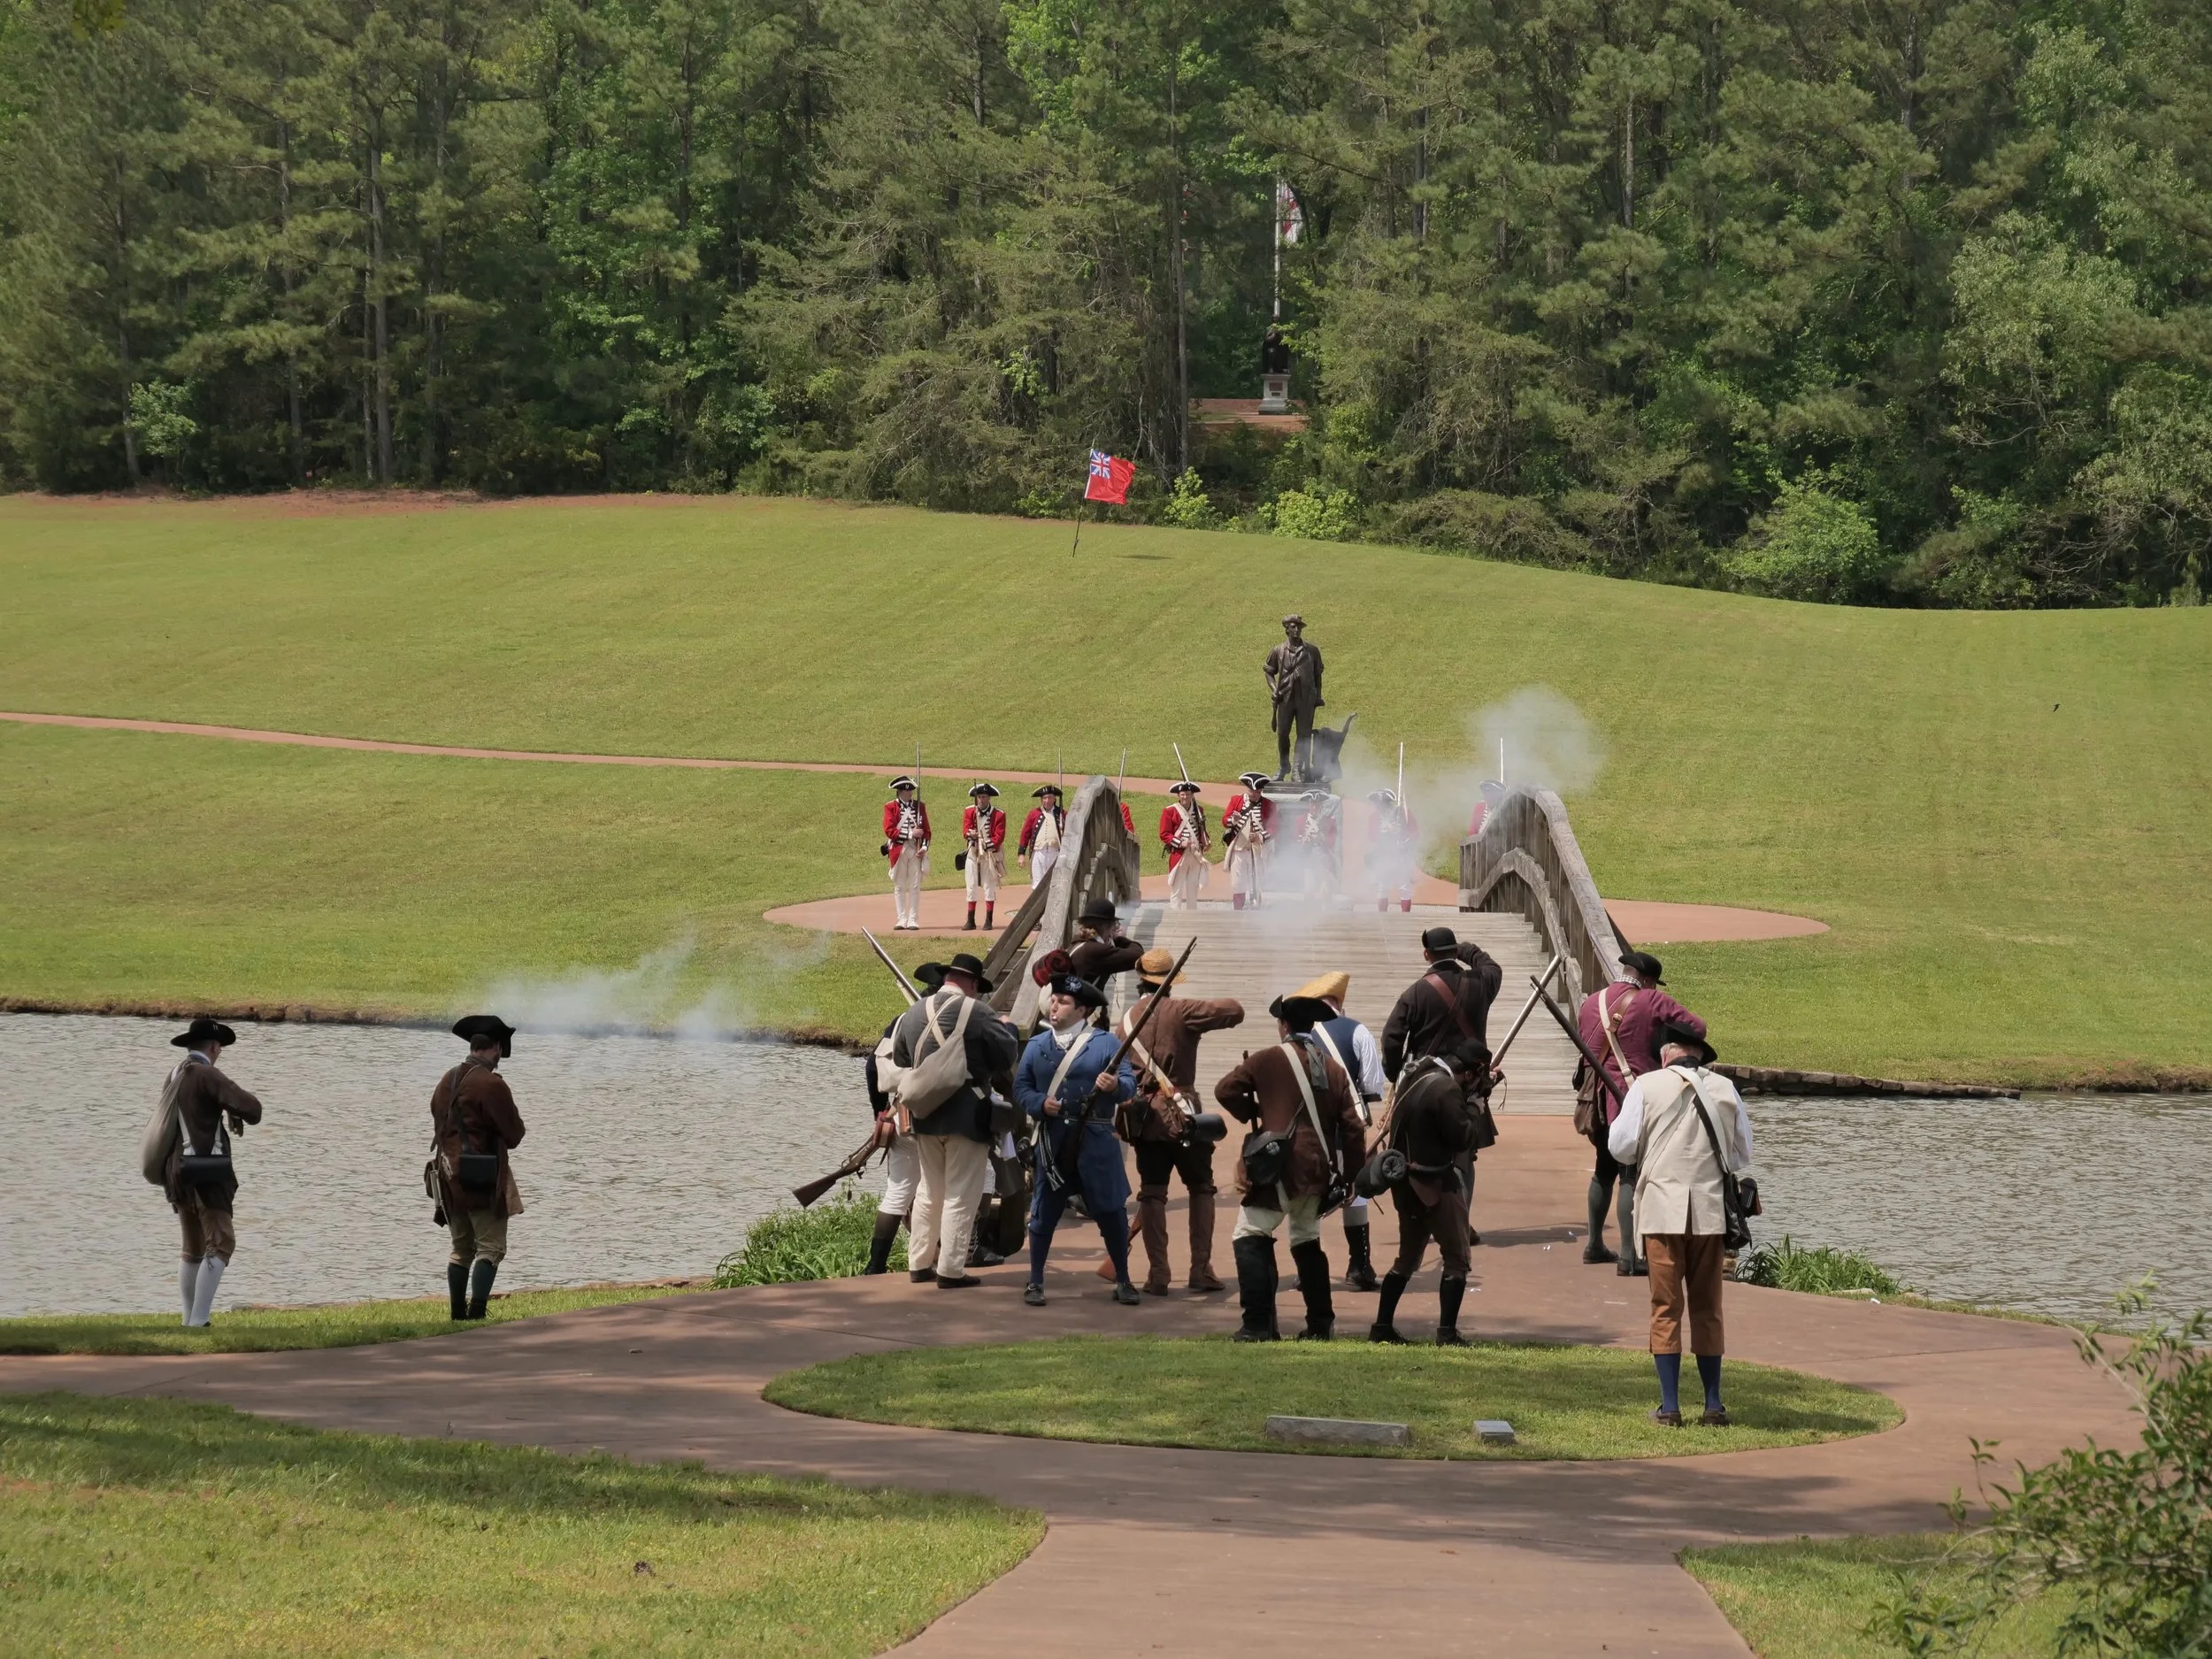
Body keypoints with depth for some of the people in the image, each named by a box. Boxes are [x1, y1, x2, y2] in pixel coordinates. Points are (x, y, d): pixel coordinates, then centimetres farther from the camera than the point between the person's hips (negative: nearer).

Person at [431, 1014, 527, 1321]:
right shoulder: (491, 1084, -15)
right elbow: (513, 1134, -10)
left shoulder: (446, 1081, 9)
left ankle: (458, 1314, 14)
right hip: (483, 1179, -7)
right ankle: (476, 1313, -15)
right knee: (491, 1248, -4)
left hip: (450, 1175, 7)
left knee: (461, 1249, 15)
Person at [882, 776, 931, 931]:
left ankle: (913, 920, 4)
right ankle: (902, 919, 8)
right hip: (898, 850, -2)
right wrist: (910, 834, -14)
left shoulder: (919, 806, 9)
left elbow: (926, 830, 9)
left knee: (915, 886, 0)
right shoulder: (890, 807, 1)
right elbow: (889, 830, -8)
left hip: (916, 850, 2)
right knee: (899, 886, 3)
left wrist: (924, 847, -6)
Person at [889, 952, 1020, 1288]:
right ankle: (950, 1270, -1)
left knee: (928, 1193, 17)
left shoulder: (913, 1013, 5)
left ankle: (919, 1263, 21)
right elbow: (1008, 1055, -8)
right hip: (968, 1117, -6)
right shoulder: (978, 1012, -14)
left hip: (925, 1115, 6)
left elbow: (899, 1060, 14)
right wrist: (1008, 1028, 10)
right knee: (960, 1197, 0)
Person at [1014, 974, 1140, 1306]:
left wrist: (1115, 1086, -28)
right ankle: (1035, 1282, 14)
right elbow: (1020, 1088, 8)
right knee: (1044, 1212, 4)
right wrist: (1040, 1103, -12)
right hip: (1053, 1140, 2)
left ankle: (1123, 1281, 15)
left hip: (1095, 1141, -2)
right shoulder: (1037, 1045, 10)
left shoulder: (1105, 1043, 1)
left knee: (1111, 1211, 3)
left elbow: (1129, 1084, -5)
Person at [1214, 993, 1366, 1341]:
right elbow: (1352, 1127, 7)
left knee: (1250, 1237, -3)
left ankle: (1259, 1324, -14)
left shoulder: (1267, 1060, -4)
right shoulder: (1334, 1069, 9)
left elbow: (1225, 1090, -6)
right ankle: (1321, 1323, 19)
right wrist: (1351, 1177, 12)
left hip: (1280, 1168, -6)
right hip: (1319, 1170, 6)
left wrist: (1253, 1113, 12)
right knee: (1307, 1241, 21)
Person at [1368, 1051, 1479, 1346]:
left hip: (1406, 1180, 9)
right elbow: (1461, 1137, -21)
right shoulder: (1446, 1089, -20)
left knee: (1408, 1257, 20)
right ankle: (1447, 1333, -4)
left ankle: (1382, 1327, 19)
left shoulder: (1413, 1076, 7)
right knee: (1457, 1260, 1)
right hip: (1436, 1184, -8)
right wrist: (1472, 1107, -4)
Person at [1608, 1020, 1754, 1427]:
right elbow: (1742, 1156, 11)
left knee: (1666, 1307, 2)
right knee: (1707, 1309, 10)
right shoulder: (1725, 1090, 4)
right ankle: (1714, 1405, 10)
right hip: (1710, 1211, 2)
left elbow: (1621, 1147, -3)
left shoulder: (1648, 1086, -3)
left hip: (1662, 1208, -2)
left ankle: (1669, 1405, -2)